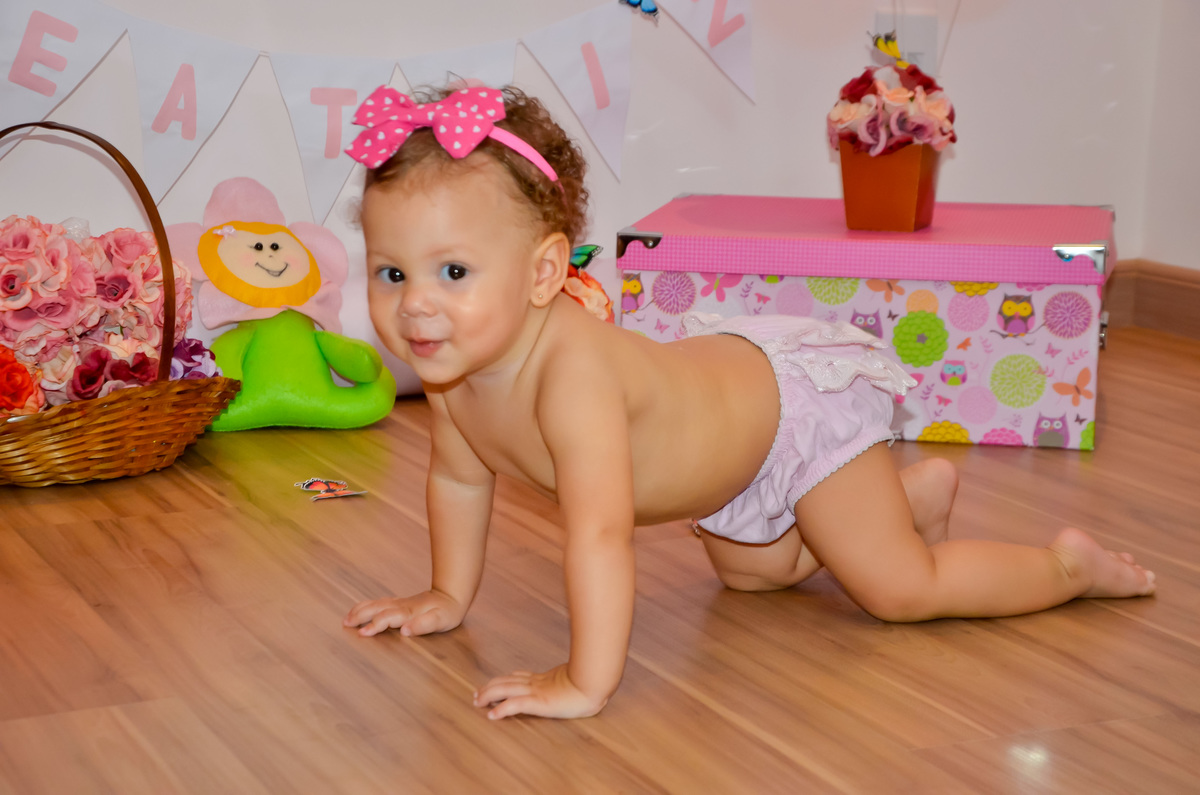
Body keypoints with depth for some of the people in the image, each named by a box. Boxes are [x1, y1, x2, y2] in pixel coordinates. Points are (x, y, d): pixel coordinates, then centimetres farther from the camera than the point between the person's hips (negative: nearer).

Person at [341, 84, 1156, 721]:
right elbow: (458, 476, 2)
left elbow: (601, 534, -50)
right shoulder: (450, 362, -19)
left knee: (901, 590, -7)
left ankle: (1068, 564, 16)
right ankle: (917, 492, 44)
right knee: (753, 571, 30)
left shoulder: (571, 370, -45)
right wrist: (449, 597, 7)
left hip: (798, 399, -9)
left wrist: (586, 683, -48)